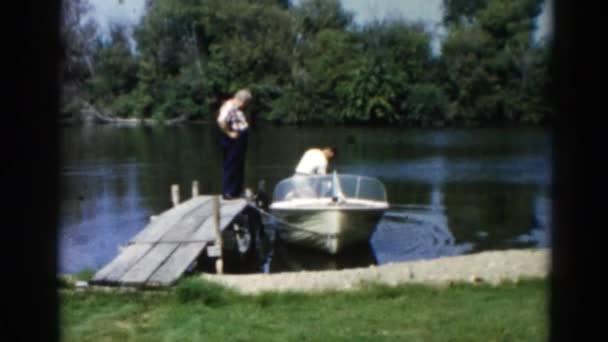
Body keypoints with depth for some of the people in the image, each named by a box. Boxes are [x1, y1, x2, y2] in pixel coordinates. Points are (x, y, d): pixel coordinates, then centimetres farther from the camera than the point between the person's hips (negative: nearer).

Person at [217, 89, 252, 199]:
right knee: (231, 167, -5)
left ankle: (236, 192, 24)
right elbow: (221, 121, -32)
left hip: (239, 140, 11)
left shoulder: (236, 108, 16)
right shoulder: (229, 107, -17)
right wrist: (229, 133, -23)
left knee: (239, 167, 16)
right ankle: (227, 193, -1)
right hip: (233, 140, -11)